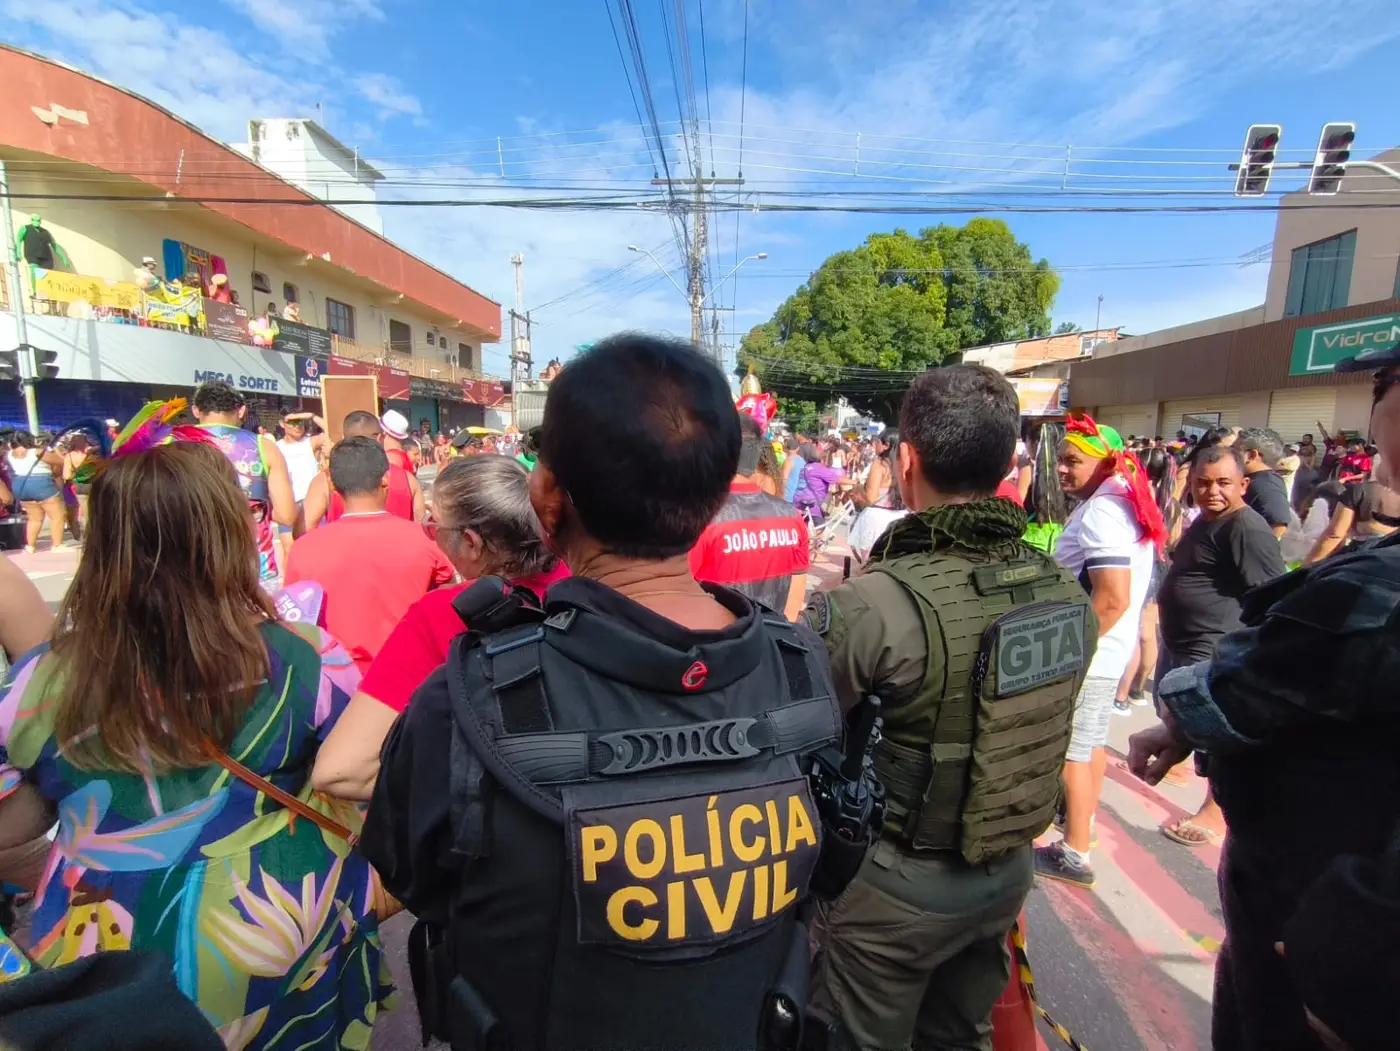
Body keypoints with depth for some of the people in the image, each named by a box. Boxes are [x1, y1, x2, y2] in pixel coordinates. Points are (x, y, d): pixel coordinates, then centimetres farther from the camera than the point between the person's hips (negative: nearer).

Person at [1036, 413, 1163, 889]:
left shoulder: (1099, 512, -22)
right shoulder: (1125, 502, 9)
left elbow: (1112, 599, -29)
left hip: (1088, 654, -10)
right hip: (1110, 648, 10)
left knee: (1072, 750, 1)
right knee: (1092, 739, 24)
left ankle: (1074, 854, 14)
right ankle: (1084, 815, 43)